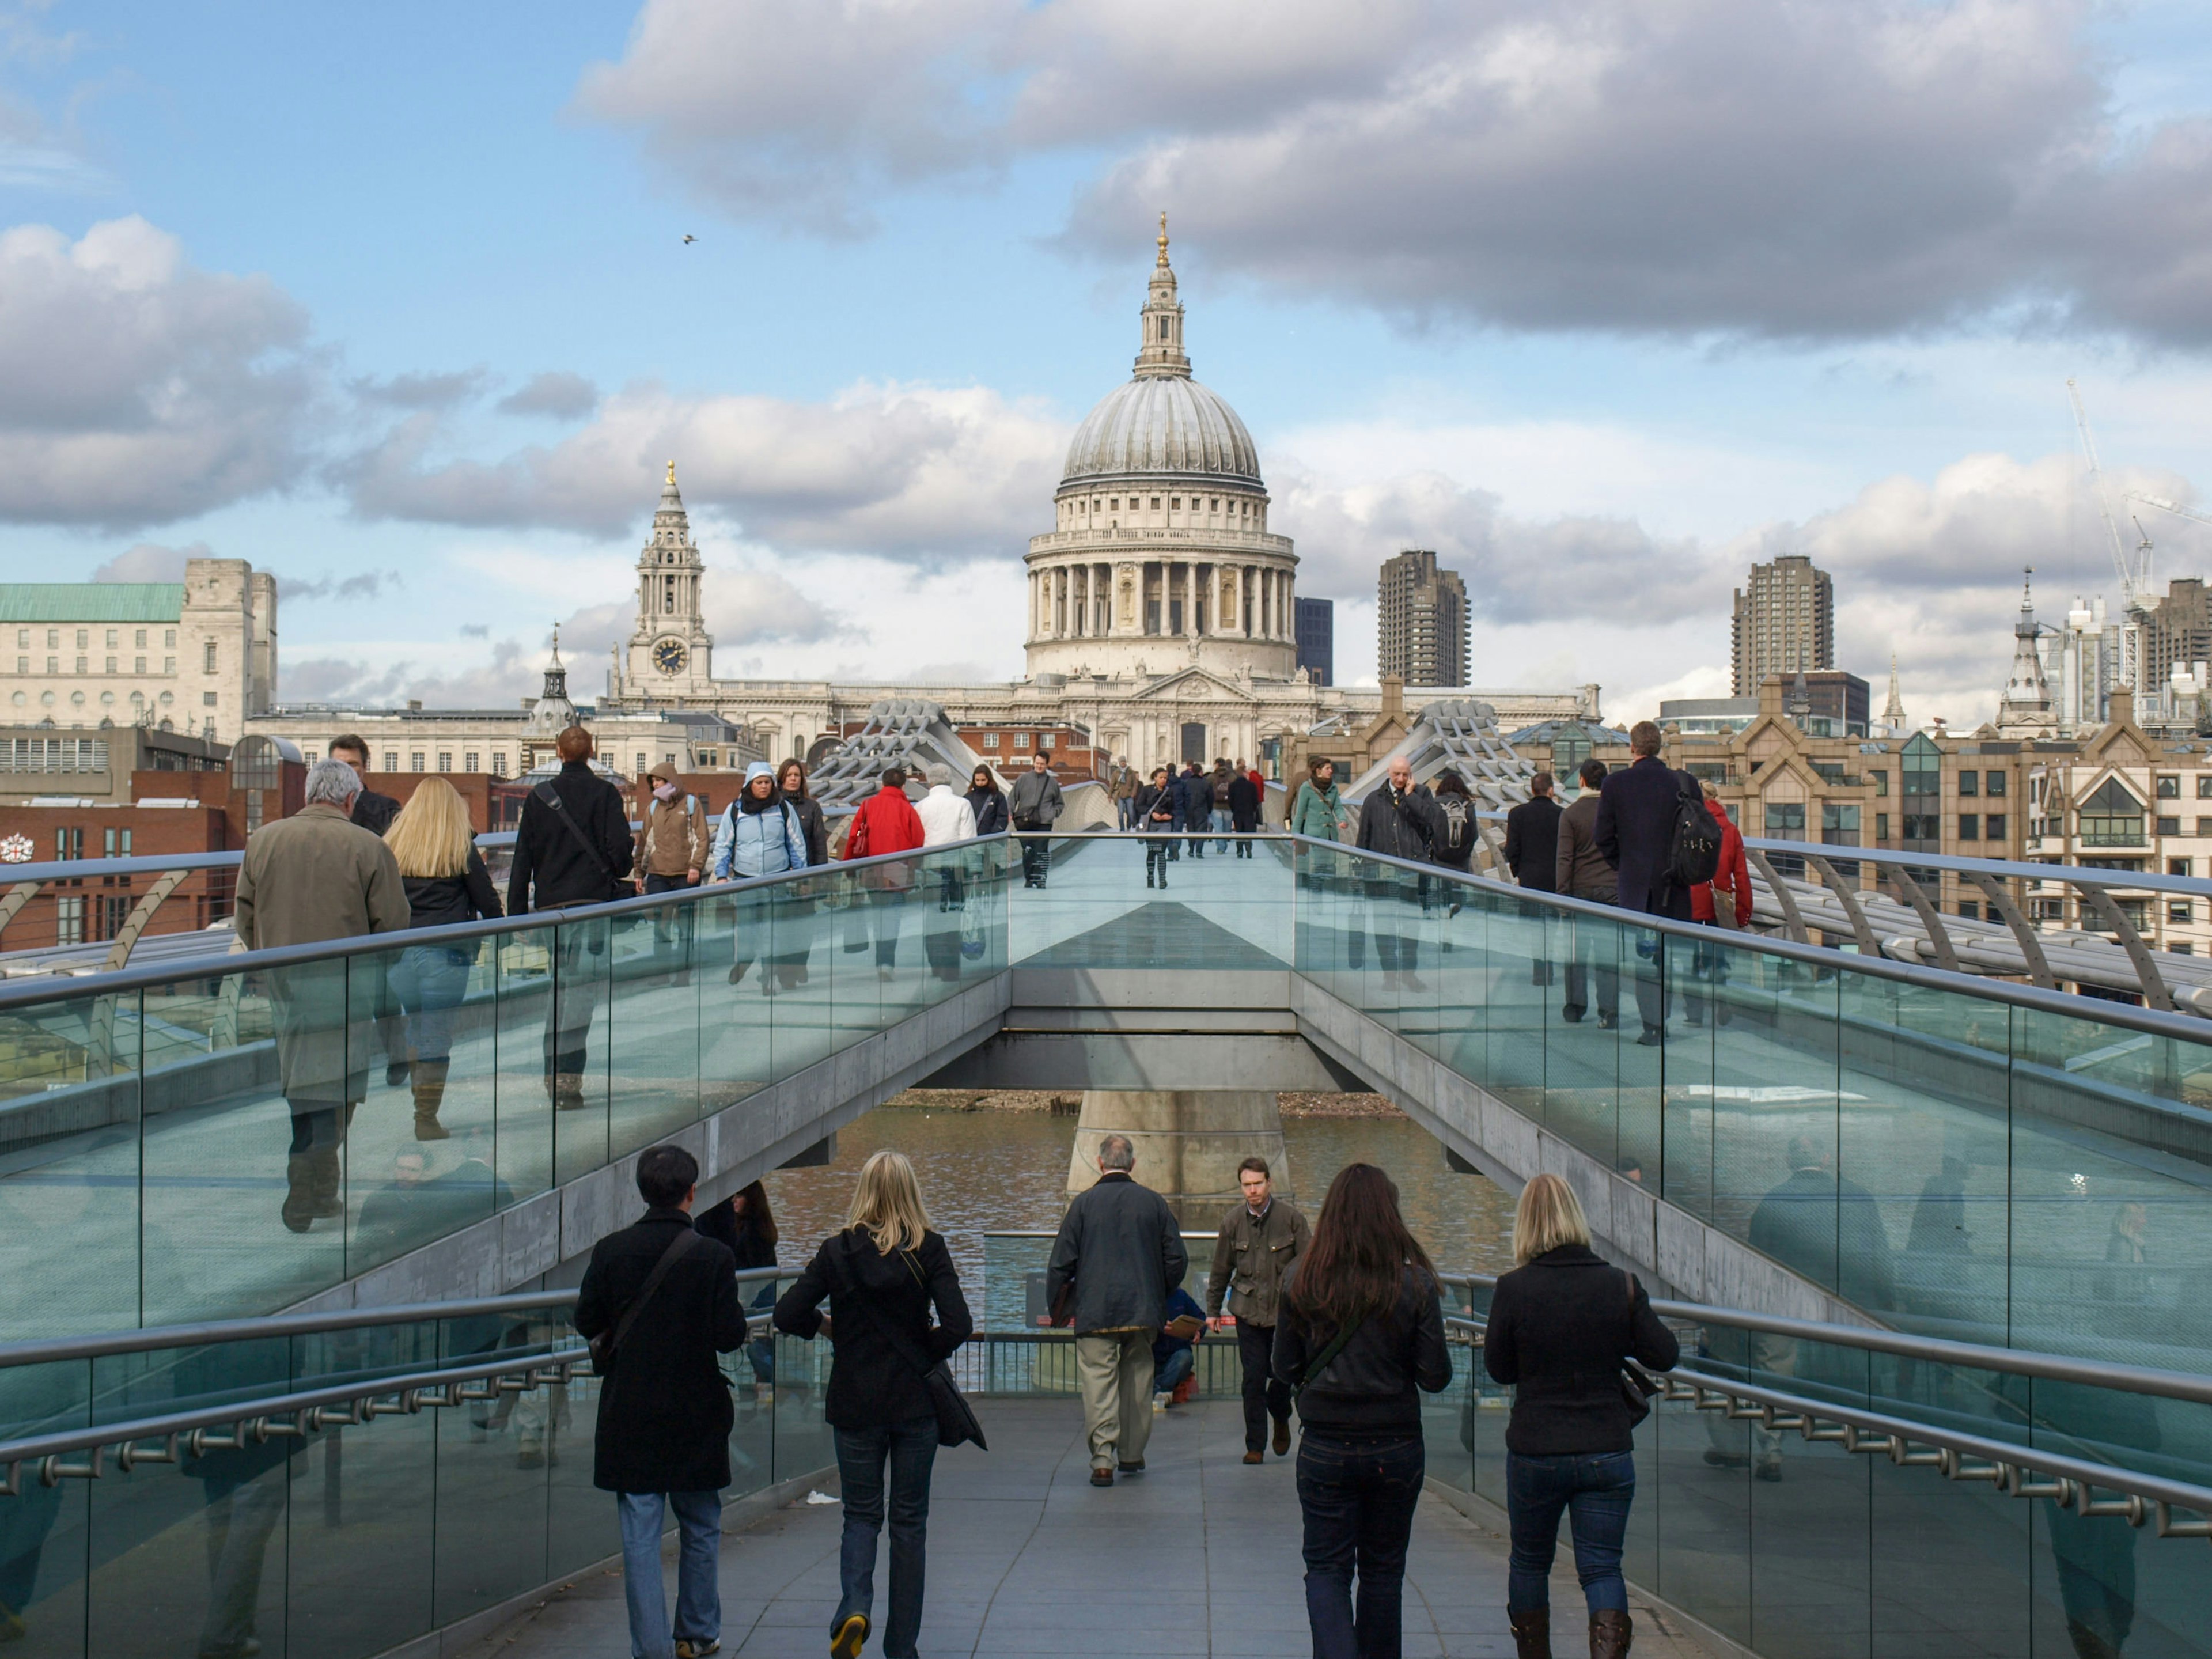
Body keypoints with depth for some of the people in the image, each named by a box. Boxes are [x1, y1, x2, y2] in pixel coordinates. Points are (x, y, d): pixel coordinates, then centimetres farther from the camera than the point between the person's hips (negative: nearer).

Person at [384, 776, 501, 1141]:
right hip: (444, 953, -3)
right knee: (437, 1035, 1)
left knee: (416, 1028, 18)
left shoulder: (390, 847, 4)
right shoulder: (461, 849, -3)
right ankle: (427, 1118, 0)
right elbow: (488, 902, 2)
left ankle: (421, 1107, 21)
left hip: (400, 950, 3)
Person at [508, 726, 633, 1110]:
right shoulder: (604, 793, -2)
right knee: (583, 988, -6)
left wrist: (516, 913, 10)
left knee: (559, 987, 15)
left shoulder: (538, 797, 8)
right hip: (593, 902, -3)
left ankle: (553, 1073, 15)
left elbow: (522, 858, 7)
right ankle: (568, 1080, -15)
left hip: (549, 905, 4)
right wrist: (616, 876, 15)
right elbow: (620, 848, -8)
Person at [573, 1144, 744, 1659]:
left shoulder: (611, 1251, -6)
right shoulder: (712, 1256, -11)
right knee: (700, 1528, 17)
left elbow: (587, 1323, -1)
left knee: (640, 1535, 4)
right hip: (696, 1415, -1)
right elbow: (730, 1336, -11)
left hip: (629, 1415, 1)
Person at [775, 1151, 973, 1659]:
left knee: (861, 1514, 14)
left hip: (855, 1404, 0)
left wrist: (825, 1327, 9)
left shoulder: (838, 1251, -6)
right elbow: (958, 1326, -15)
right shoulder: (929, 1250, -7)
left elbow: (787, 1315, -9)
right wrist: (925, 1353, 3)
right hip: (915, 1403, 0)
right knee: (909, 1520, 10)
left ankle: (854, 1608, -13)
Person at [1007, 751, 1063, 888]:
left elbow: (1059, 803, 23)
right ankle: (1029, 879, 8)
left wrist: (1055, 813, 4)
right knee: (1028, 851, -2)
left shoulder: (1052, 783, 13)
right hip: (1025, 822, 0)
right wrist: (1010, 812, -3)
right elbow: (1012, 798, 12)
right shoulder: (1023, 779, 10)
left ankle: (1040, 879, -3)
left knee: (1041, 852, -7)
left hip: (1044, 822, 0)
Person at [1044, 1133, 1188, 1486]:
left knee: (1099, 1384, -3)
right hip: (1144, 1311, 3)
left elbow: (1062, 1261, -3)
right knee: (1137, 1381, 15)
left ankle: (1102, 1460, -11)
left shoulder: (1084, 1202, -4)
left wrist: (1055, 1306, 11)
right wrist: (1159, 1294, 23)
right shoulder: (1154, 1202, 3)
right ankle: (1132, 1454, 23)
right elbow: (1177, 1259, 5)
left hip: (1095, 1311, -3)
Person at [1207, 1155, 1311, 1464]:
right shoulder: (1233, 1220, 2)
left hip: (1285, 1311, -1)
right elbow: (1221, 1269, 13)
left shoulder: (1290, 1216, -4)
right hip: (1249, 1312, 1)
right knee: (1253, 1380, -1)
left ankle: (1281, 1420, 30)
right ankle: (1255, 1446, 7)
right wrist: (1213, 1308, 16)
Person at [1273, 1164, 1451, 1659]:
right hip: (1396, 1447, 0)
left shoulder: (1304, 1282, -7)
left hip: (1324, 1447, 0)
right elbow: (1435, 1377, -7)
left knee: (1326, 1568, 7)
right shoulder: (1415, 1284, -10)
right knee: (1383, 1570, 16)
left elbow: (1285, 1370, 1)